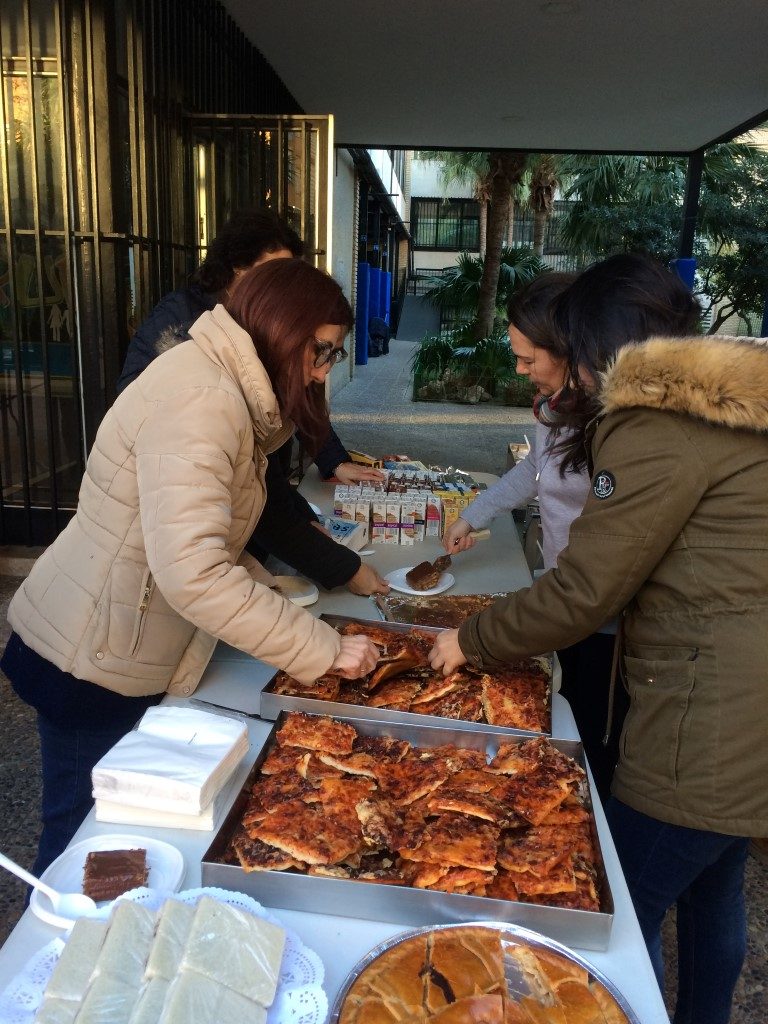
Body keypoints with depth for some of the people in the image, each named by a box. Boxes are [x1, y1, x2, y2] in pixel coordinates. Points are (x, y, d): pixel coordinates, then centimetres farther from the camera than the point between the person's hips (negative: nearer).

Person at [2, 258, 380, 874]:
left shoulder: (223, 388, 7)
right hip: (95, 663, -9)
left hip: (132, 652, 9)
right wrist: (324, 650, -29)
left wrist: (259, 582, -1)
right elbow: (191, 572, -35)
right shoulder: (200, 402, -25)